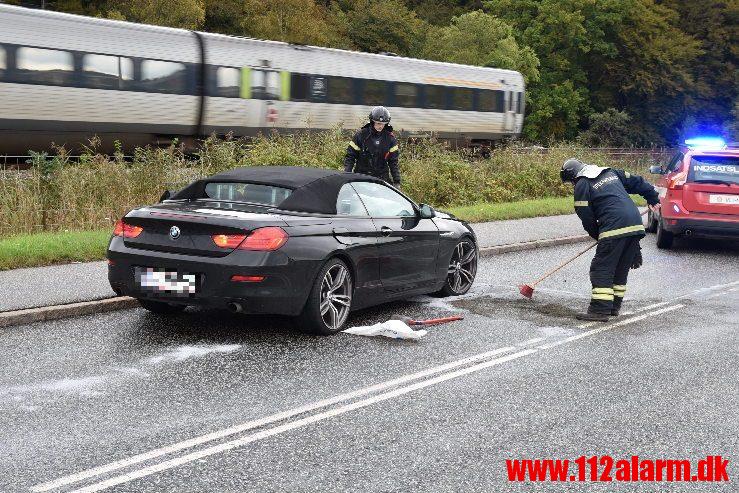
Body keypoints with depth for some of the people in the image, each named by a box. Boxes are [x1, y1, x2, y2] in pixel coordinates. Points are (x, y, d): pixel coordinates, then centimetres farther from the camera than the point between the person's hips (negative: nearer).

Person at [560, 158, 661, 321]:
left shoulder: (582, 185, 3)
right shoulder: (611, 172, 24)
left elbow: (586, 217, 3)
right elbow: (637, 182, 27)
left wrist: (597, 235, 17)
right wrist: (653, 198, 35)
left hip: (614, 228, -8)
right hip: (636, 224, 8)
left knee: (601, 269, -4)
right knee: (621, 269, 16)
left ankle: (599, 310, -9)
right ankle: (614, 306, 21)